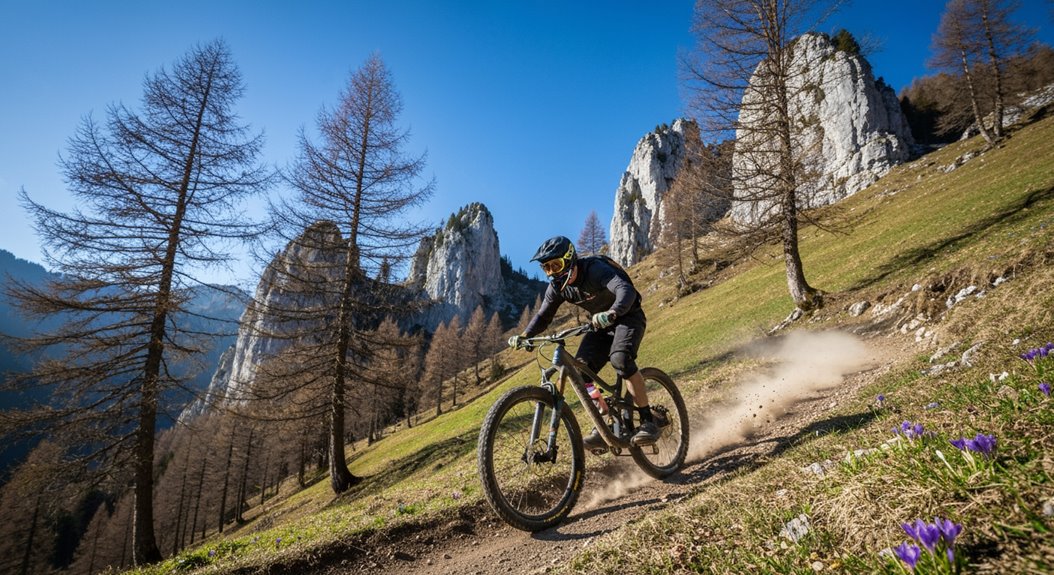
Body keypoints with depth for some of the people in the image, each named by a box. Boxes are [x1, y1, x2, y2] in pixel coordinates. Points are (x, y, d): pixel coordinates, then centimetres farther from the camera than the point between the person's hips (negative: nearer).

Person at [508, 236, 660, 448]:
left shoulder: (595, 269, -29)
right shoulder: (557, 287, -8)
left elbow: (626, 290, -44)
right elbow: (543, 316, 1)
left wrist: (612, 313, -64)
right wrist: (523, 336, -16)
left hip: (628, 317, -6)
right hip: (602, 324, 6)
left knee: (620, 359, -33)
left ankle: (648, 422, -20)